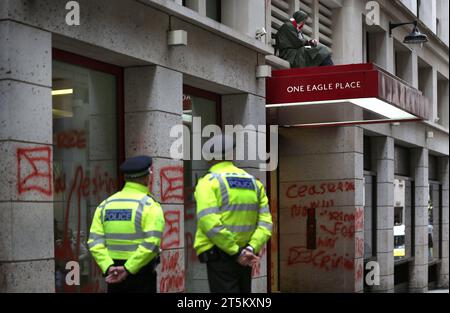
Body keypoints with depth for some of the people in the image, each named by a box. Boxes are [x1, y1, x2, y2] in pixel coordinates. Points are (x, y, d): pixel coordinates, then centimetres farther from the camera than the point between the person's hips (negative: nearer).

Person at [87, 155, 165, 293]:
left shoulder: (105, 204, 7)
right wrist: (128, 269, -18)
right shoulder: (149, 205, -8)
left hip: (114, 275, 5)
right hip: (141, 273, -5)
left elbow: (95, 241, -2)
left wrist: (108, 267, -11)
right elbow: (151, 244, -20)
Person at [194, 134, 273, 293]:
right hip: (245, 258, 6)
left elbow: (210, 224, -19)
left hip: (220, 256, -6)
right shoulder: (254, 182, 11)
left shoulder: (209, 182, -7)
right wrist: (251, 248, -7)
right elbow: (265, 222, 2)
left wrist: (236, 252, -16)